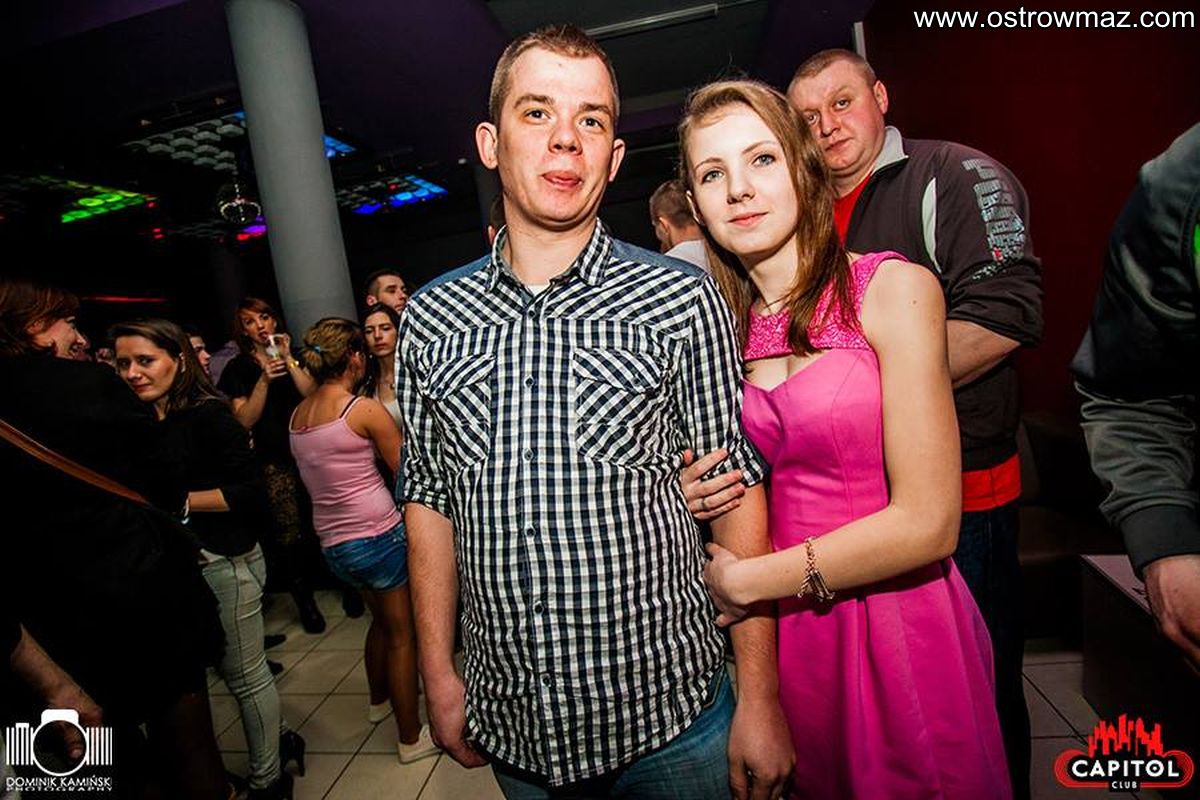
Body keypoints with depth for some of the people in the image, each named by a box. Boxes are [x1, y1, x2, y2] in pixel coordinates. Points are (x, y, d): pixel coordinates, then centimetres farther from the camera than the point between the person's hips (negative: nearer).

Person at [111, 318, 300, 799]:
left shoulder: (208, 415, -13)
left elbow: (250, 492, -17)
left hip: (225, 561, -7)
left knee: (244, 674, 7)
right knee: (228, 669, 18)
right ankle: (273, 738, 39)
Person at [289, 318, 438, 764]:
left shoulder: (298, 414, 6)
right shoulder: (366, 409, -14)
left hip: (333, 542, 7)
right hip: (378, 535, -7)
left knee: (382, 618, 28)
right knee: (402, 633, 9)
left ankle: (378, 698, 49)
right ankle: (411, 737, 21)